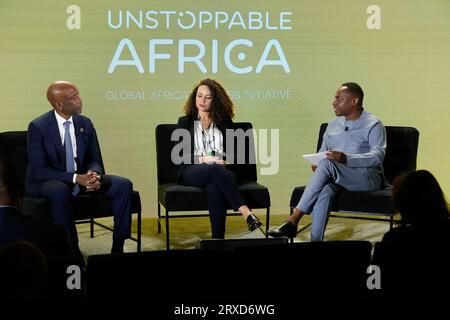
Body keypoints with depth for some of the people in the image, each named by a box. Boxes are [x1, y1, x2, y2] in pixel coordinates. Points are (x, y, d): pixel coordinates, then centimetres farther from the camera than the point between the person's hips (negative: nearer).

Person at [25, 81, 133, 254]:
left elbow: (94, 159, 9)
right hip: (47, 182, -5)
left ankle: (118, 248, -13)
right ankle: (72, 250, -29)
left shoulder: (85, 123, 4)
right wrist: (76, 178, -28)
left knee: (124, 185, -15)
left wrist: (93, 174, -17)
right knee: (60, 191, -41)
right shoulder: (38, 127, -12)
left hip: (82, 177, 5)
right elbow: (38, 169, -18)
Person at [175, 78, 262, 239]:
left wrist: (226, 162, -10)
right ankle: (246, 213, -51)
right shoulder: (185, 122, 20)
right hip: (192, 171, 0)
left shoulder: (225, 122, 22)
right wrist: (203, 159, -10)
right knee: (215, 169, -39)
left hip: (223, 171, 1)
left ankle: (218, 239, -47)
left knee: (214, 187, -40)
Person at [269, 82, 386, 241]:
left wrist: (346, 158, -28)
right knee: (325, 191, -34)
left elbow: (378, 156, -13)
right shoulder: (333, 125, 20)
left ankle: (293, 220, -33)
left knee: (327, 163, -32)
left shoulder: (373, 124, 1)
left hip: (368, 177, -5)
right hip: (337, 177, 5)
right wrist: (317, 165, -5)